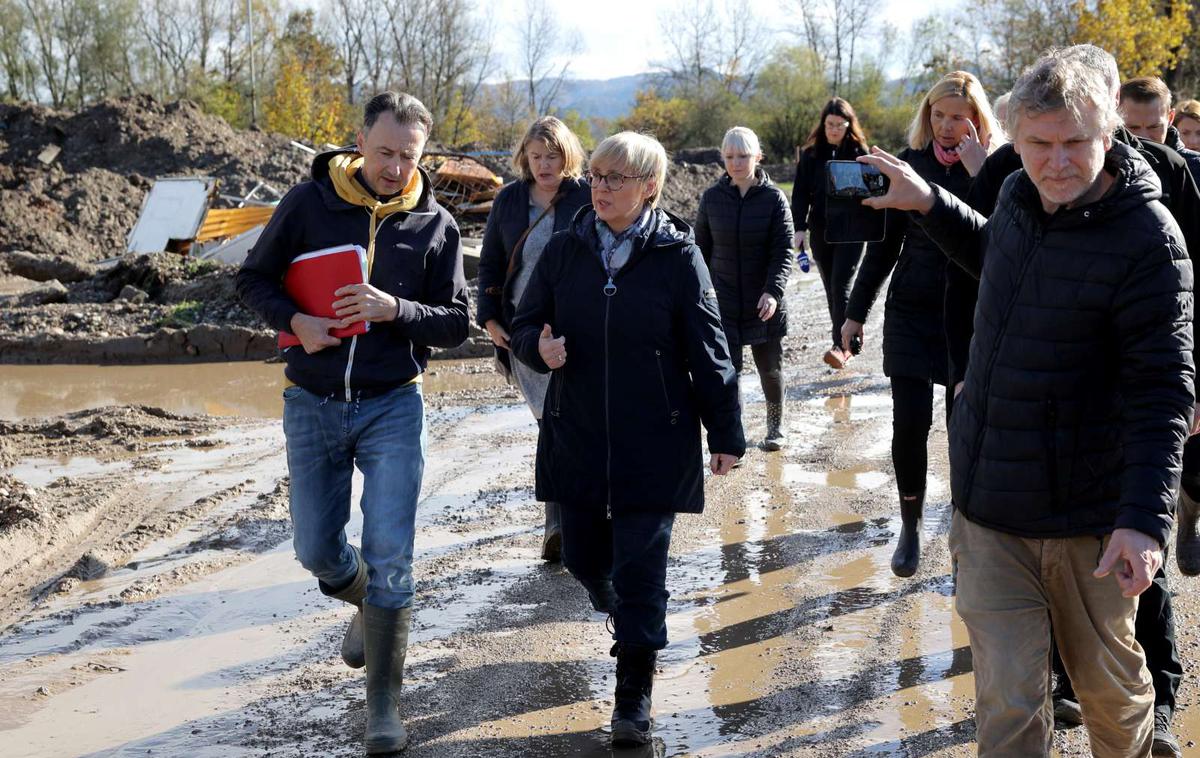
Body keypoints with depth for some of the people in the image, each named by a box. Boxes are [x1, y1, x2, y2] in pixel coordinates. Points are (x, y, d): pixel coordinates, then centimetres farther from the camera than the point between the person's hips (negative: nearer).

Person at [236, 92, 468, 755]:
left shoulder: (435, 225, -2)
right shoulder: (308, 202, -4)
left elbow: (454, 325, -1)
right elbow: (254, 279, 4)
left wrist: (396, 309, -20)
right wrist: (295, 320, -16)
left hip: (392, 406, -1)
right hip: (312, 405, 1)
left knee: (389, 554, -7)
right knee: (317, 551, 10)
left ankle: (383, 701, 5)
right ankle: (367, 604, 45)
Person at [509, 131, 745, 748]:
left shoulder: (677, 256, -8)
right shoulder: (565, 250, 1)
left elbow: (707, 350, -4)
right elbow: (525, 326, 7)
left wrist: (725, 433, -2)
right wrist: (539, 348, -17)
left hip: (653, 443, -4)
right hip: (577, 438, 4)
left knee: (640, 570, -1)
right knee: (583, 557, 13)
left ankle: (633, 698, 13)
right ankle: (621, 612, 47)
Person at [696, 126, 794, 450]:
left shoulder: (774, 198, -6)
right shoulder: (712, 198, 0)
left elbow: (784, 251, -10)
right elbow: (702, 247, 9)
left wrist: (773, 291, -23)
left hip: (763, 301, 0)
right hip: (722, 300, 1)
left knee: (769, 367, 13)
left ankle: (775, 425, 35)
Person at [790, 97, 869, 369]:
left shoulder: (860, 153, 0)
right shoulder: (811, 154, 3)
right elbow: (800, 193, 3)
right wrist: (800, 227, -9)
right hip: (820, 232, 3)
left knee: (841, 287, -13)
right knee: (831, 288, 8)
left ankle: (840, 346, -15)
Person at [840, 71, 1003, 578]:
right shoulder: (910, 163, 2)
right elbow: (884, 243, 8)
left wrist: (978, 172, -23)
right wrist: (856, 311, 9)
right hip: (911, 312, 1)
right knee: (910, 422, -4)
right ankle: (910, 525, 14)